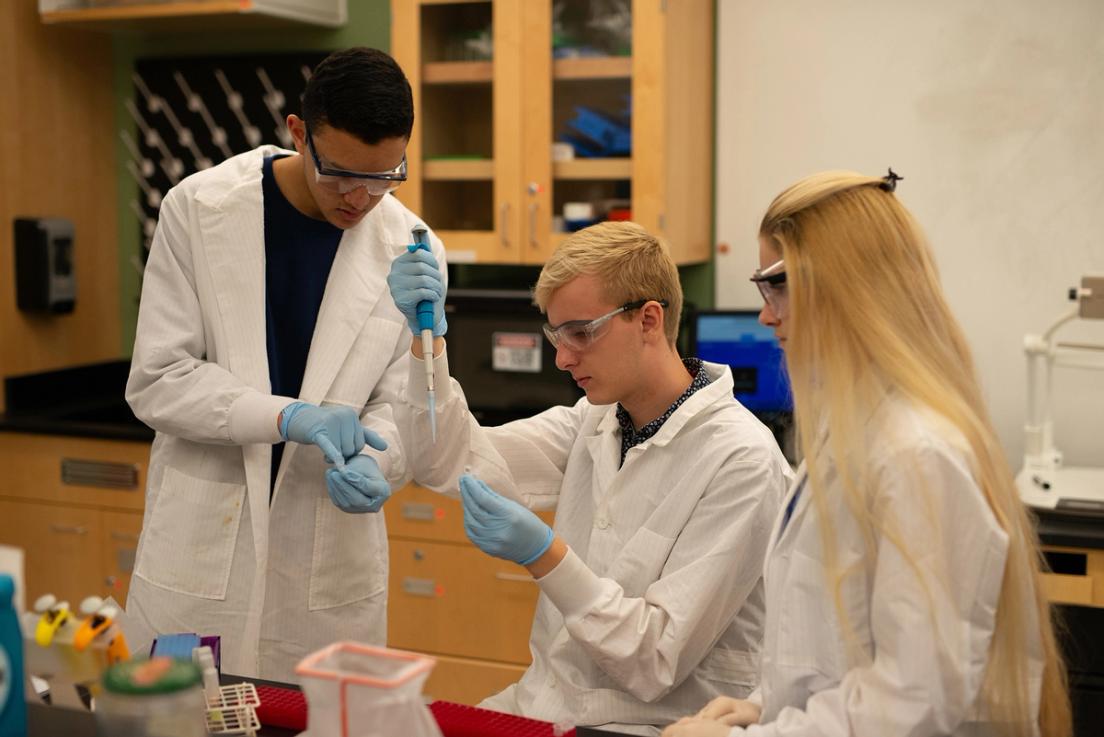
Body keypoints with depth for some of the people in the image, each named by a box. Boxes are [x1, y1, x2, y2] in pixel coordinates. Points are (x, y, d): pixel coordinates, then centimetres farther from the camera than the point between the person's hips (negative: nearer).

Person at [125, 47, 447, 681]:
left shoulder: (411, 249, -3)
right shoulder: (199, 208, -7)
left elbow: (397, 404, 2)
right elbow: (157, 382, -9)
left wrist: (372, 464, -21)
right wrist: (288, 416, -23)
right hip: (201, 553, -1)